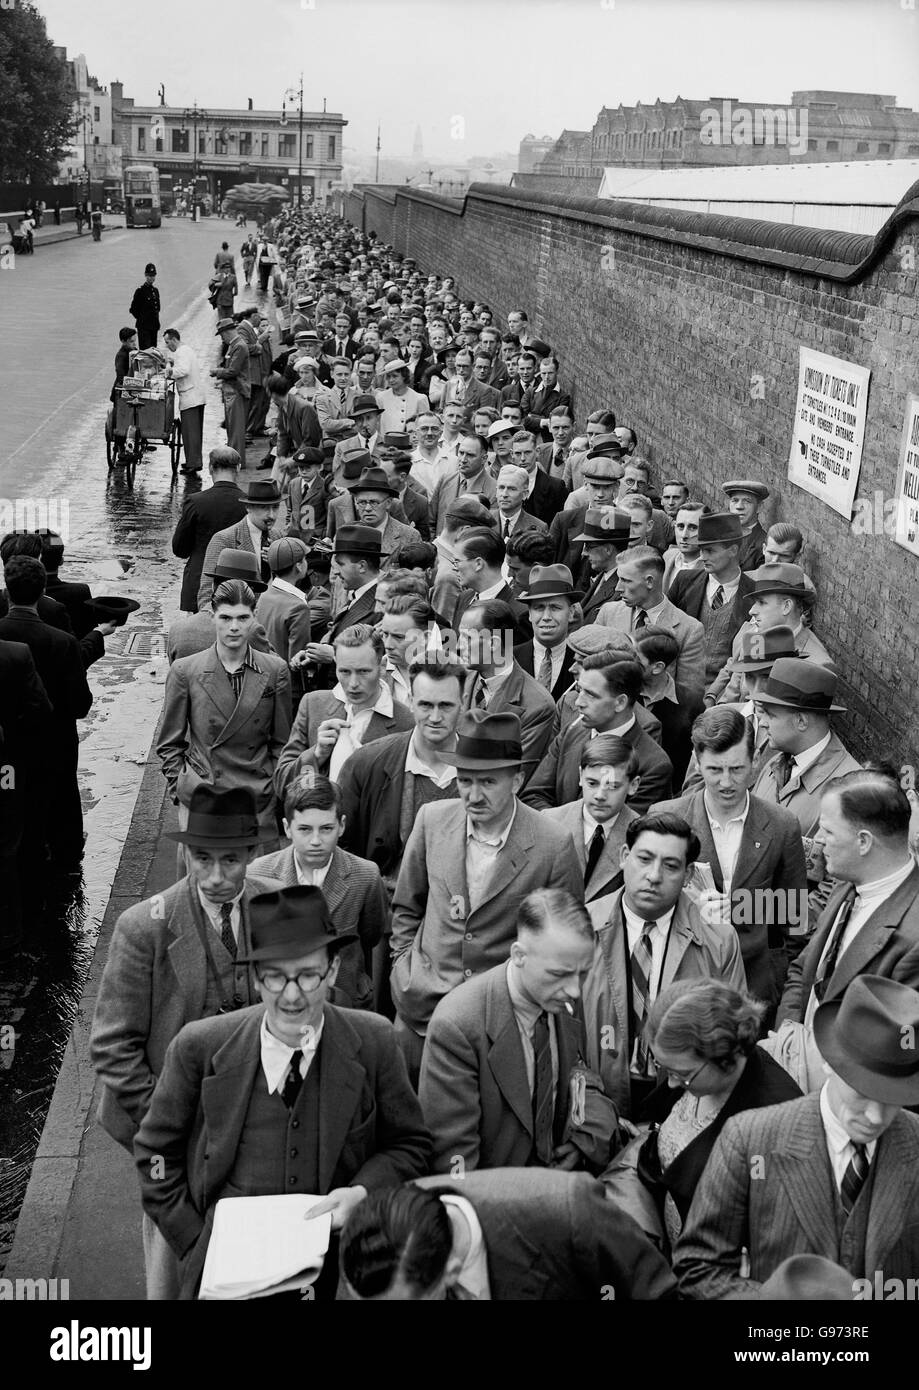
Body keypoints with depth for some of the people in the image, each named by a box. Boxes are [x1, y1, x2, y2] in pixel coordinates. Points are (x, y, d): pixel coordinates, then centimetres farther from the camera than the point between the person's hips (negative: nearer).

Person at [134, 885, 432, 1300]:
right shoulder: (199, 1047, -3)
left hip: (339, 1263, 0)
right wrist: (197, 1246, -1)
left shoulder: (373, 1043, -2)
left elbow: (410, 1144, 9)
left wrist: (362, 1192, -9)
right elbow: (155, 1152, 7)